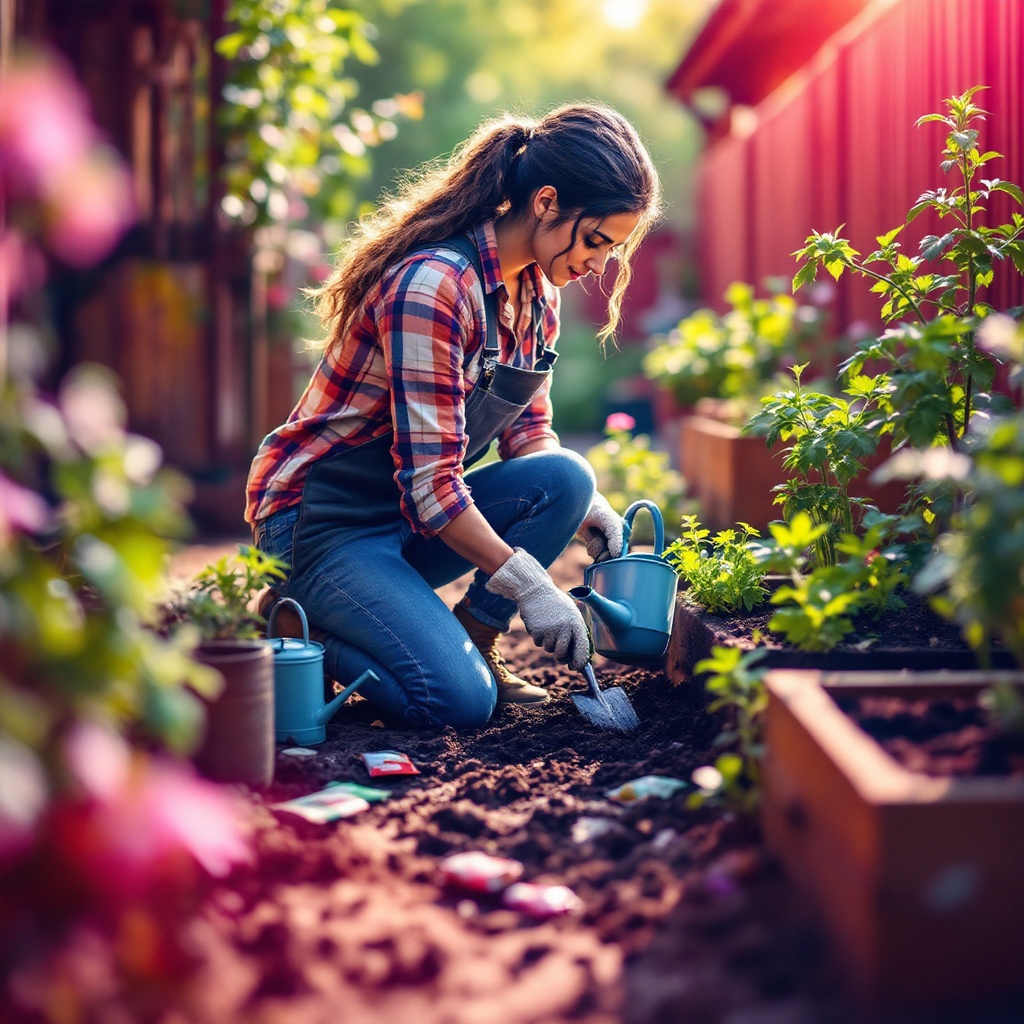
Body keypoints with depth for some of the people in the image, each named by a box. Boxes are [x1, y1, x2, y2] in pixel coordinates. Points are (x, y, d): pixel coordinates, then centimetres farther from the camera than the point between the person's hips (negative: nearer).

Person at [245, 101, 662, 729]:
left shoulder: (537, 289, 2)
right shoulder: (432, 285, -26)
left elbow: (527, 432, 12)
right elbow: (427, 480, -26)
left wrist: (583, 506, -8)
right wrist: (527, 583, -23)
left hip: (415, 514, 8)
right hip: (321, 521, -8)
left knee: (566, 478, -17)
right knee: (460, 699, -24)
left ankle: (474, 641, -2)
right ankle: (301, 633, -1)